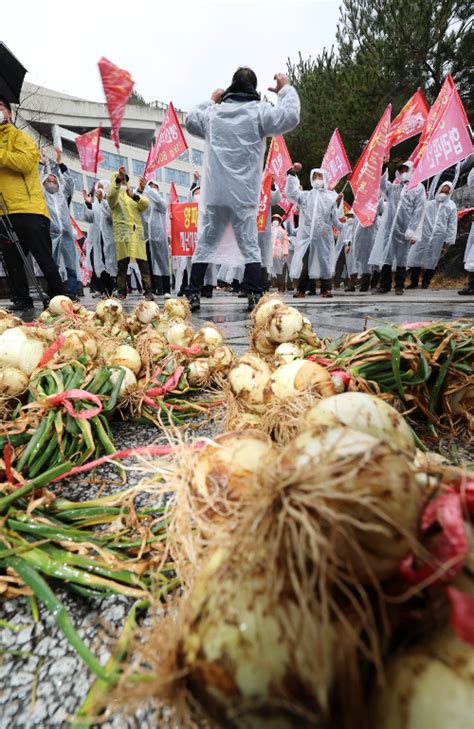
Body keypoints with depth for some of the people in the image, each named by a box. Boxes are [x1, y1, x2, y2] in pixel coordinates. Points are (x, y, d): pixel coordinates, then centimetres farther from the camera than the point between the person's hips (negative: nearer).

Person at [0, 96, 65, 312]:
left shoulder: (19, 136, 7)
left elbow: (26, 161, -12)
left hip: (29, 209, -6)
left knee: (44, 259, -5)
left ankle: (58, 297, 4)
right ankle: (21, 300, 11)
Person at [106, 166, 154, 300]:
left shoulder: (135, 195, 23)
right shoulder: (114, 197, 14)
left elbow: (145, 204, 2)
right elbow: (111, 194, -12)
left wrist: (135, 195, -16)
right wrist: (118, 178, -26)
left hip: (137, 233, 2)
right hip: (122, 234, -2)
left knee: (143, 263, -5)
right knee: (122, 264, -3)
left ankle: (148, 291, -3)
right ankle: (122, 292, 2)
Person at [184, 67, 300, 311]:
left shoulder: (213, 112, 14)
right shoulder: (258, 110, 1)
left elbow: (190, 121, 31)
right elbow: (290, 116, -5)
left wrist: (211, 101, 39)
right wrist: (286, 89, 11)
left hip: (214, 193, 3)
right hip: (243, 195, -3)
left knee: (205, 244, 7)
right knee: (249, 246, 0)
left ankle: (193, 294, 6)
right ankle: (254, 297, -7)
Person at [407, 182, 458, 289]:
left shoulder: (451, 207, 5)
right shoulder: (429, 203, 7)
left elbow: (452, 226, 5)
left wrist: (448, 241, 0)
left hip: (438, 238, 0)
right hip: (423, 236, 1)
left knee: (431, 261, 5)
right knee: (416, 258, -2)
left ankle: (426, 282, 18)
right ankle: (414, 282, 8)